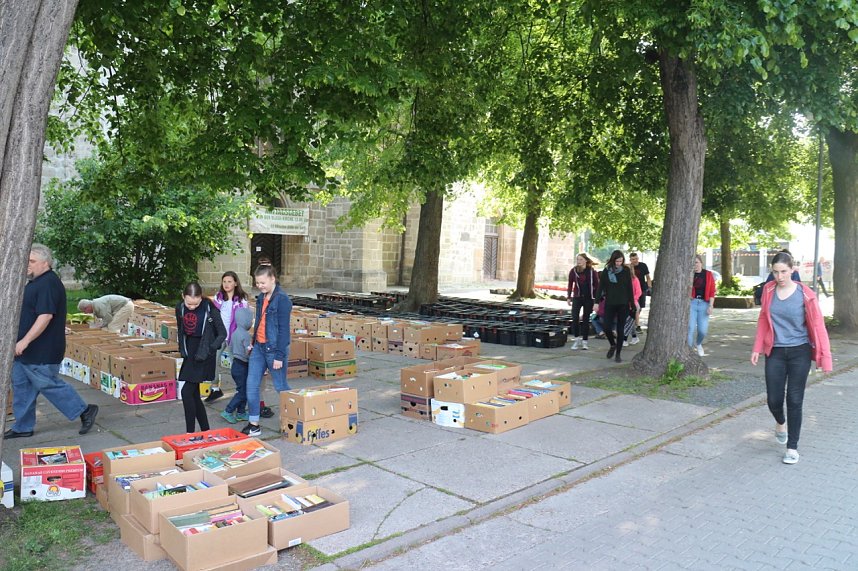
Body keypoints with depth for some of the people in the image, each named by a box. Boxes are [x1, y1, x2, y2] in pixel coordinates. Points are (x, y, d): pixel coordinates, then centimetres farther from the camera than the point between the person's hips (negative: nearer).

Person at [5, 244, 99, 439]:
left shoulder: (48, 284, -20)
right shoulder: (35, 282, 13)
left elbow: (45, 316, -28)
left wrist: (25, 340, -28)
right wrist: (22, 342, 21)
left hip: (41, 353, -10)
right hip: (26, 351, 10)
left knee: (49, 385, -2)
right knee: (21, 386, 14)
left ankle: (84, 411, 9)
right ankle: (22, 427, 23)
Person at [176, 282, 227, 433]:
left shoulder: (210, 309, -16)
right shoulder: (180, 307, -1)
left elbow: (222, 334, -8)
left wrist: (209, 349, -15)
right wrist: (182, 350, 10)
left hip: (203, 355, -6)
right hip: (189, 354, 6)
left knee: (187, 392, -11)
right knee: (194, 394, 8)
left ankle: (190, 433, -1)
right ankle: (205, 430, 21)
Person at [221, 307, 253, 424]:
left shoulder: (235, 333, 8)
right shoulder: (246, 335, -19)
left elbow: (230, 348, 17)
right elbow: (248, 353, -23)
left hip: (235, 365, 9)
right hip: (242, 366, -9)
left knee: (243, 390, 16)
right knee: (242, 392, -1)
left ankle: (241, 412, 21)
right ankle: (228, 412, -1)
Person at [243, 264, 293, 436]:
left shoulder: (282, 299, -15)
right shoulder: (261, 298, 10)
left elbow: (284, 329, -17)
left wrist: (279, 356, -18)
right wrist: (253, 343, 18)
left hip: (274, 349, -7)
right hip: (259, 347, 8)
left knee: (280, 387, 4)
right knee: (251, 386, 5)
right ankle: (254, 425, 13)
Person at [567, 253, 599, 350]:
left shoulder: (592, 272, -3)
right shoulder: (573, 271, 0)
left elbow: (596, 286, 1)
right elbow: (570, 285, 8)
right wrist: (568, 297, 3)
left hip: (589, 298, -1)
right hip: (577, 297, 1)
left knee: (586, 319, 6)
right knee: (575, 318, -10)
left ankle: (584, 341, 14)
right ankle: (577, 339, 5)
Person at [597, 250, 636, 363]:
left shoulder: (626, 270, -1)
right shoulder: (606, 271, -1)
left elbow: (630, 287, 4)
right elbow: (601, 287, 1)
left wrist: (632, 302, 3)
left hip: (623, 304, 0)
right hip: (610, 304, 0)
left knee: (620, 329, 3)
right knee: (606, 327, -7)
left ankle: (618, 354, 12)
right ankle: (613, 345, 23)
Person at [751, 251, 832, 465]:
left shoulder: (805, 294, -11)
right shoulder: (768, 290, -1)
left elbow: (817, 325, -10)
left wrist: (825, 356, -15)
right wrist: (757, 348, 7)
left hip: (799, 353, -2)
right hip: (775, 353, 3)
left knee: (794, 401, 1)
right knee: (773, 400, 3)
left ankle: (792, 447, 14)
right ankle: (780, 422, 38)